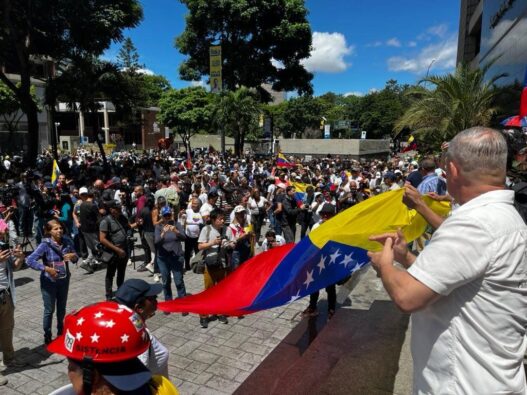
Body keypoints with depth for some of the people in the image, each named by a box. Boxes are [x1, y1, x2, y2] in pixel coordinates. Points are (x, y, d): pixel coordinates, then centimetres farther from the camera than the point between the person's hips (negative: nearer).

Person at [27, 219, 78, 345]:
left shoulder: (67, 242, -5)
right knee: (49, 310, 7)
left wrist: (74, 257, -18)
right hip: (49, 282, -4)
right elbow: (30, 260, -21)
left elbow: (75, 259, 5)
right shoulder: (45, 245, -17)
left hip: (64, 280, 4)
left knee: (62, 309, 18)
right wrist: (46, 268, -28)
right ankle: (47, 336, 25)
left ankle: (61, 333, 36)